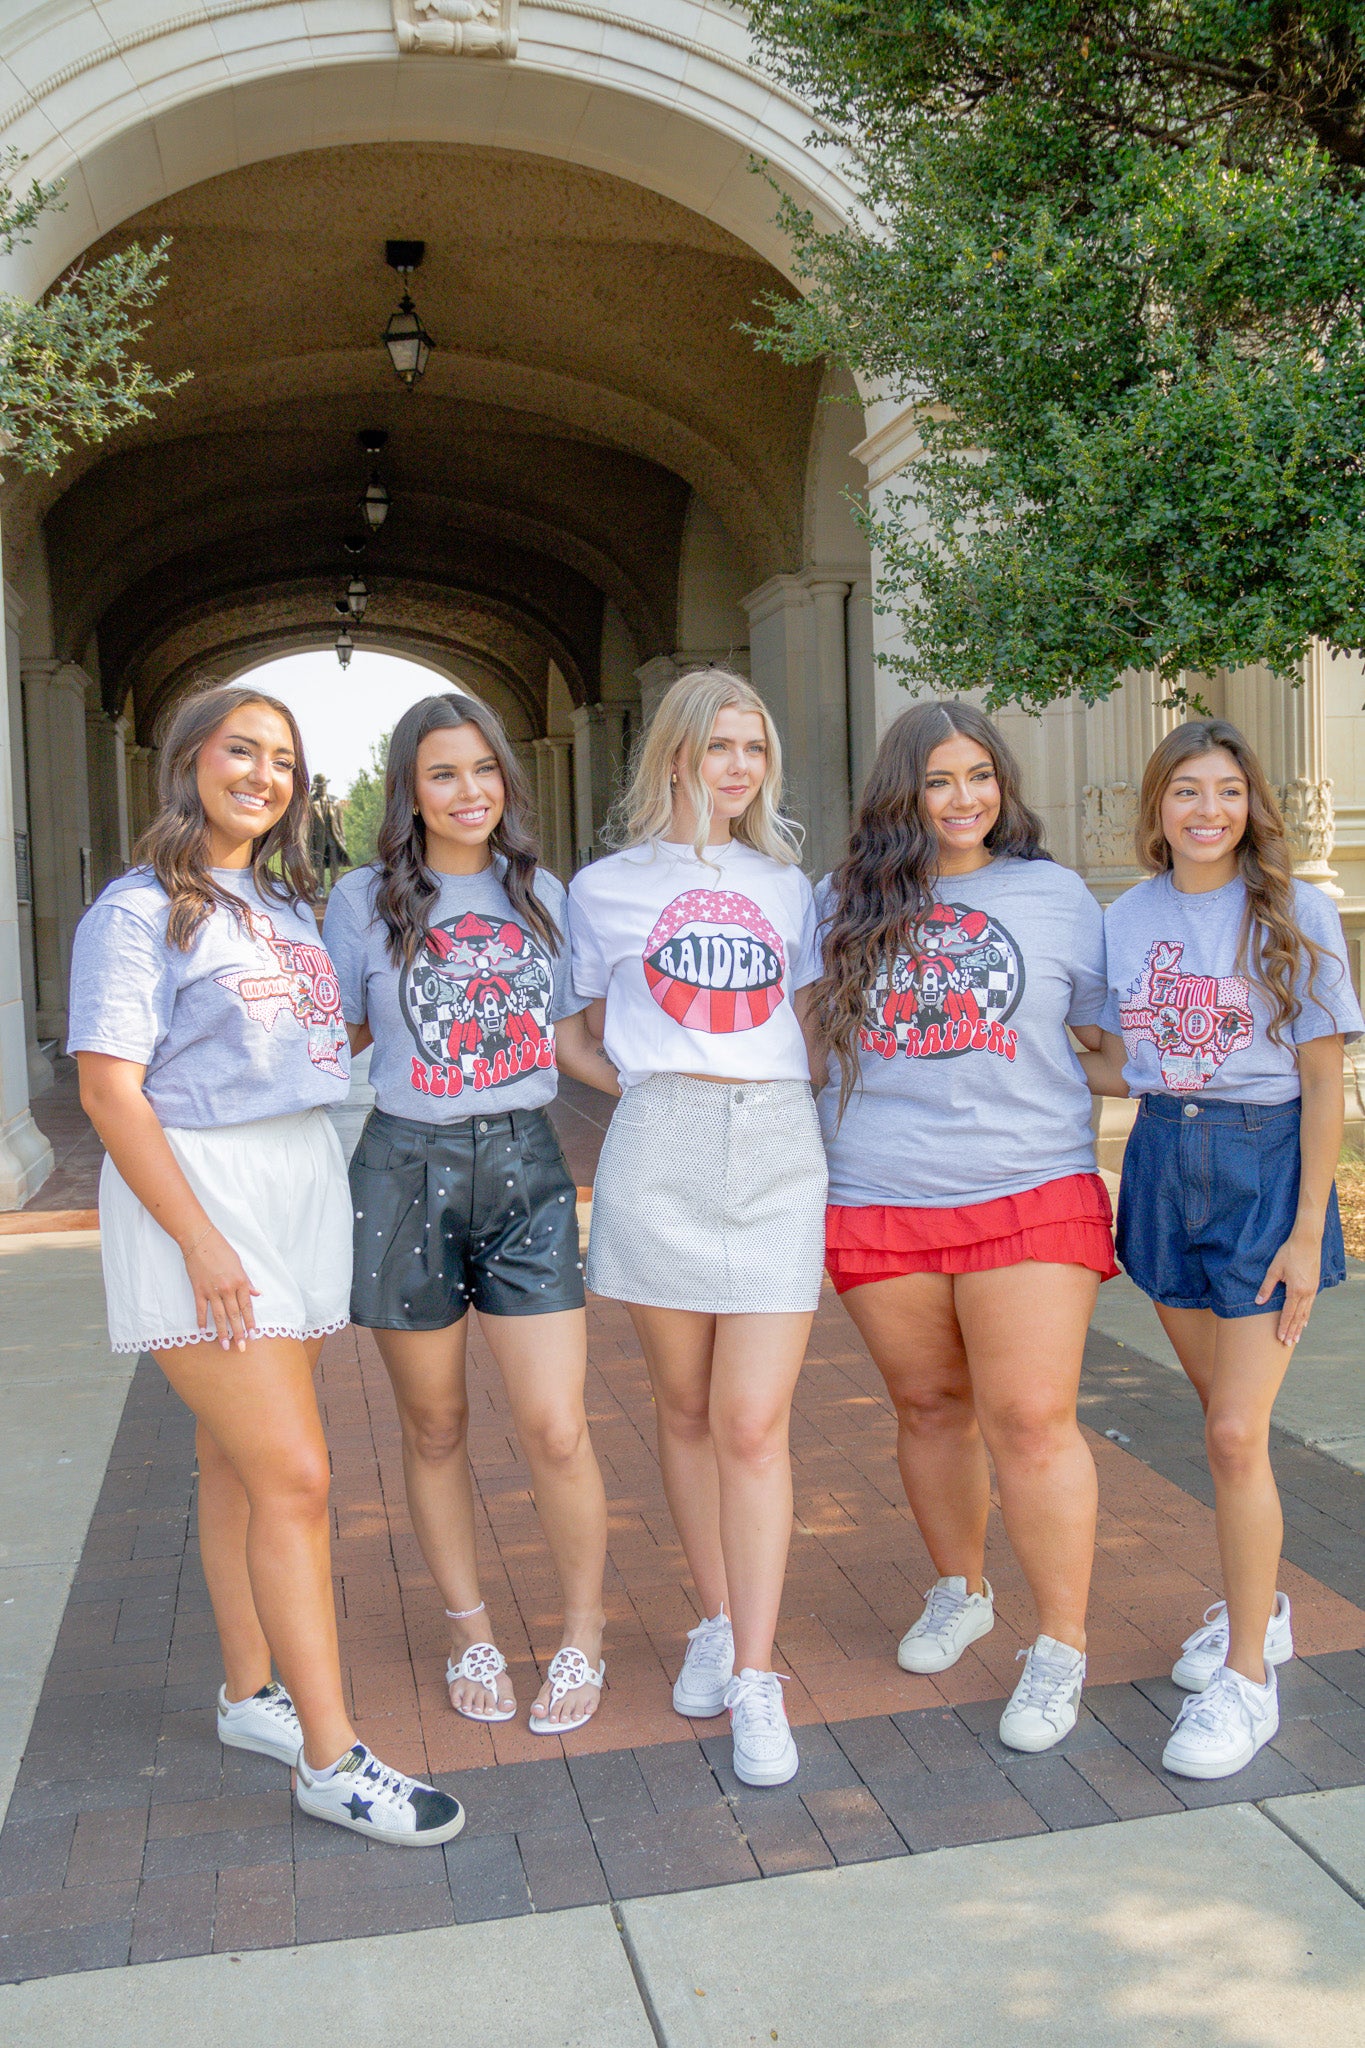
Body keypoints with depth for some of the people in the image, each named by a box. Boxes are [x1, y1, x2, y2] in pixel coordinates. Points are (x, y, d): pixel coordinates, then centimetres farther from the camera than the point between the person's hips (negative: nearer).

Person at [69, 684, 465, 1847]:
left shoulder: (290, 910, 16)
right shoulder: (141, 911, -6)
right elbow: (110, 1090, -13)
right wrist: (203, 1242, -18)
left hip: (302, 1187, 7)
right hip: (198, 1196, -7)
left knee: (241, 1461, 15)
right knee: (293, 1477, -9)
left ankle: (253, 1694, 27)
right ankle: (331, 1757, 0)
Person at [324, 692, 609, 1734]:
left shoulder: (542, 894, 10)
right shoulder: (365, 900, 2)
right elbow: (334, 1044, 7)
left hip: (524, 1161, 1)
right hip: (406, 1169, -1)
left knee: (557, 1429, -4)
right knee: (435, 1429, 11)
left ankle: (584, 1636, 18)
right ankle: (471, 1631, 32)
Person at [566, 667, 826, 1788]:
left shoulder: (788, 884, 16)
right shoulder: (606, 887, 10)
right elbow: (590, 1029, 16)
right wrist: (650, 1079, 3)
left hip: (778, 1148, 1)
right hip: (658, 1150, 0)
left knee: (754, 1420, -5)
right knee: (687, 1408, 8)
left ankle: (757, 1679, 2)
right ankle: (718, 1623, 27)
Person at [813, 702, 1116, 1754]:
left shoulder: (1058, 895, 6)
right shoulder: (846, 902, 8)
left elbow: (1104, 1033, 15)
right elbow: (800, 1026, 18)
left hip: (1030, 1194, -2)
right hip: (880, 1203, 2)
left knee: (1031, 1420, -5)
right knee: (929, 1407, 14)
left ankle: (1061, 1647, 12)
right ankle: (959, 1591, 36)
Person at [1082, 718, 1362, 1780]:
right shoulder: (1127, 919, 5)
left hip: (1265, 1164, -4)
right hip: (1166, 1163, 4)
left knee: (1237, 1433, -7)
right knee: (1221, 1414, 15)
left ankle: (1247, 1676, 8)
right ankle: (1260, 1605, 37)